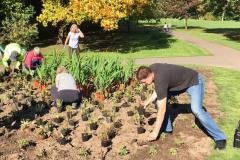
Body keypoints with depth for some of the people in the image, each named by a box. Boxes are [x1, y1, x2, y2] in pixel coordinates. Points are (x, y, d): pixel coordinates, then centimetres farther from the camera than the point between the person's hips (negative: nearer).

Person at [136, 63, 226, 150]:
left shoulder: (160, 79, -36)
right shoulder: (151, 69, -12)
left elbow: (162, 109, -33)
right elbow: (158, 90, 7)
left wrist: (155, 132, -27)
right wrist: (148, 101, -5)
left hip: (194, 81, -9)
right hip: (179, 82, 9)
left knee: (196, 110, -27)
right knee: (160, 99, -1)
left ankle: (220, 138, -12)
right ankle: (167, 129, 10)